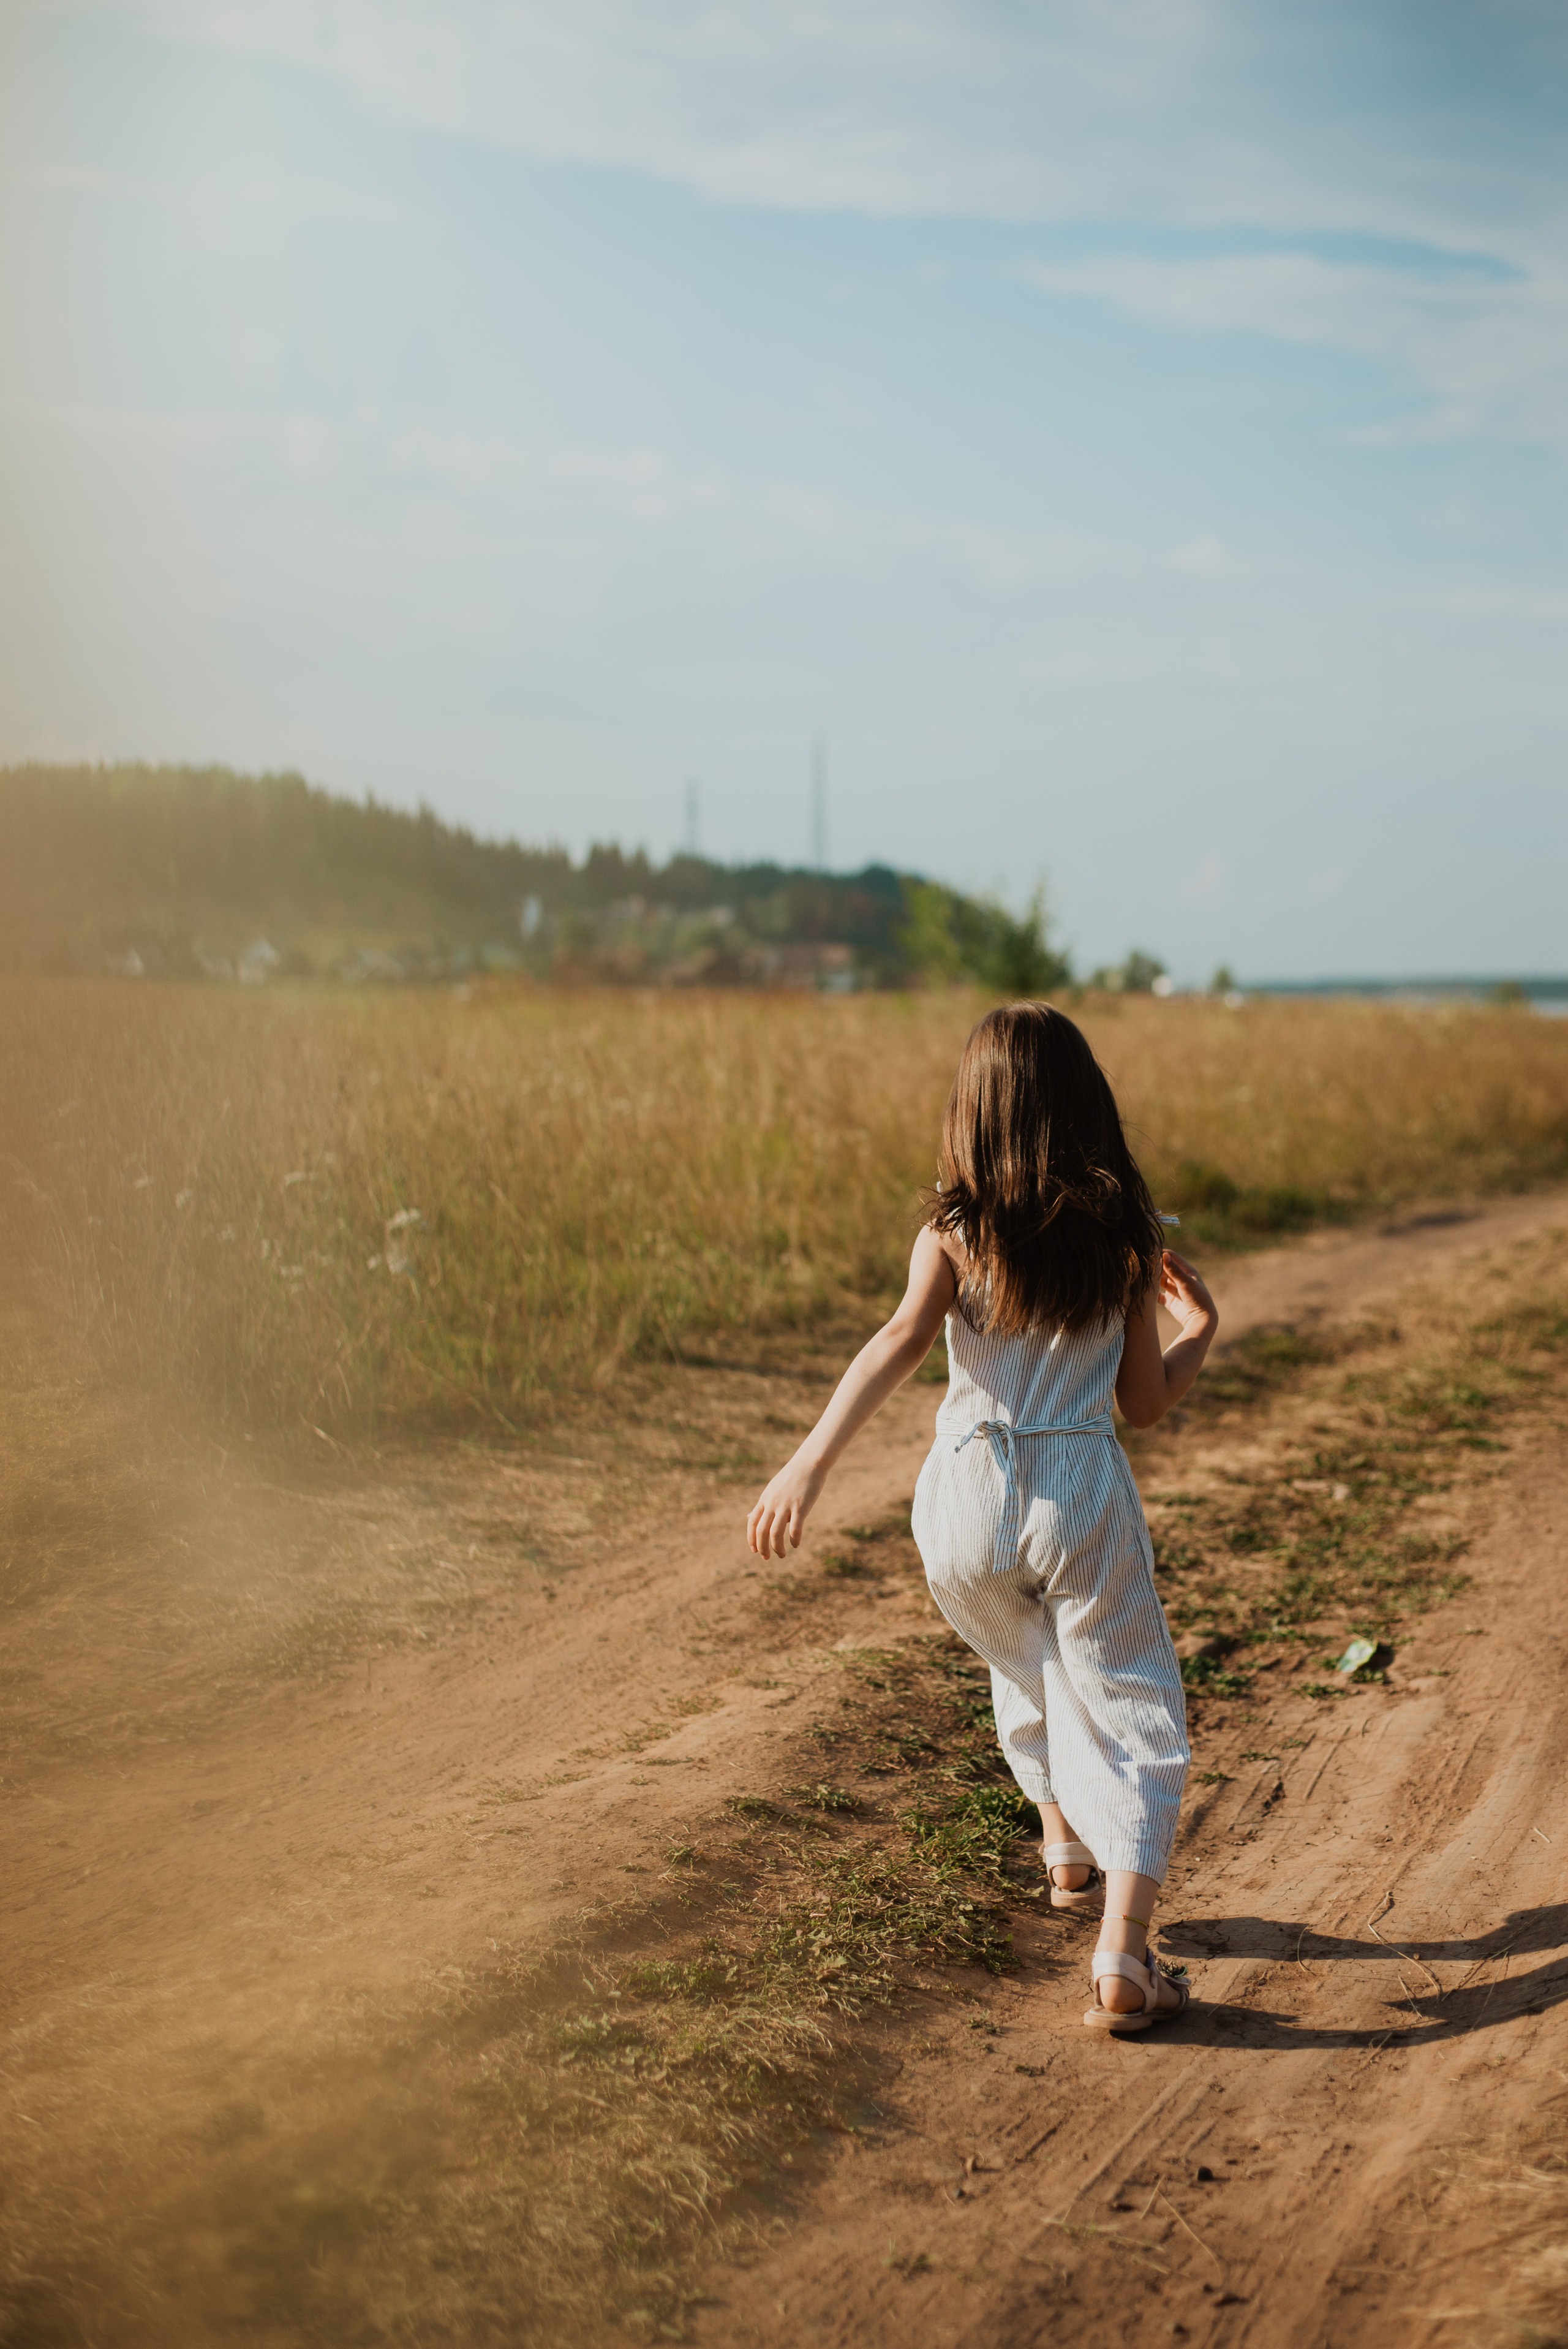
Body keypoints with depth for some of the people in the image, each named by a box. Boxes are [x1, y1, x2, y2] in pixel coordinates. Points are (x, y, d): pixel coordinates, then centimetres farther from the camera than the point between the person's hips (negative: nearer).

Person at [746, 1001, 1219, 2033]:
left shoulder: (954, 1233, -4)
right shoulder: (1125, 1238, 0)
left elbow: (900, 1345, -22)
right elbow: (1150, 1404, 4)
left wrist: (811, 1463, -30)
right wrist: (1201, 1328, 23)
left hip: (969, 1494, 2)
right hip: (1086, 1493, -1)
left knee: (1031, 1671, 29)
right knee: (1126, 1707, 5)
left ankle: (1071, 1849, 50)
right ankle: (1123, 1958, -9)